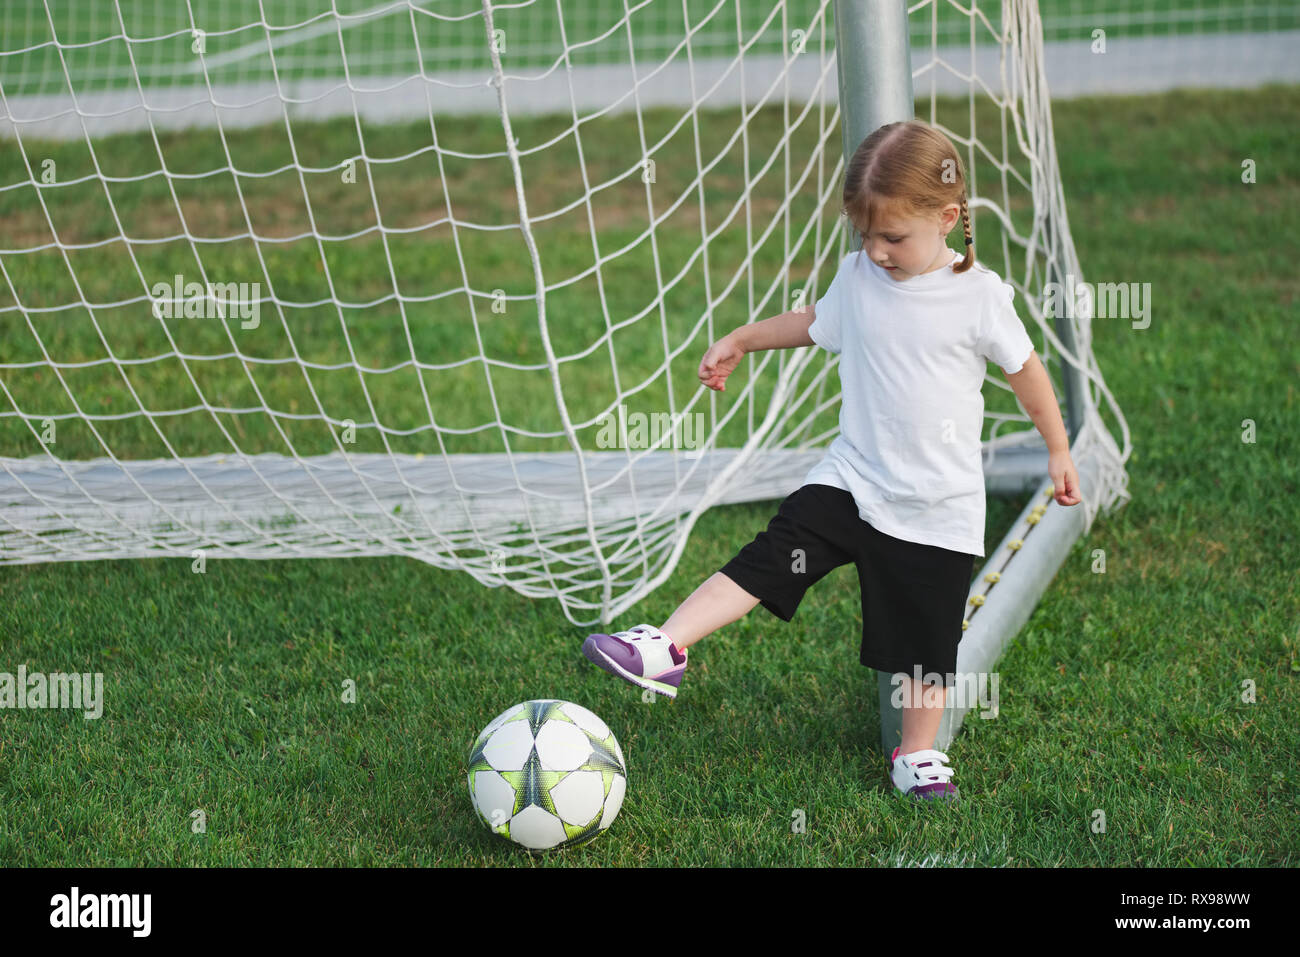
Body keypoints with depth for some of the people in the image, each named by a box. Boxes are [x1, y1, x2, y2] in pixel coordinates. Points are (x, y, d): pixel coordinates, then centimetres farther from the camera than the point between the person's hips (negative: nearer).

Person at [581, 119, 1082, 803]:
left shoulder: (980, 296, -11)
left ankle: (918, 756, 24)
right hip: (853, 480, 2)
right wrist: (740, 340, 26)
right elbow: (816, 322, 20)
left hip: (938, 507, -2)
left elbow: (1025, 369, 2)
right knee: (766, 560, -14)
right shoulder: (857, 277, -2)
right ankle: (663, 650, -15)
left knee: (924, 641, 7)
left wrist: (1058, 452, 9)